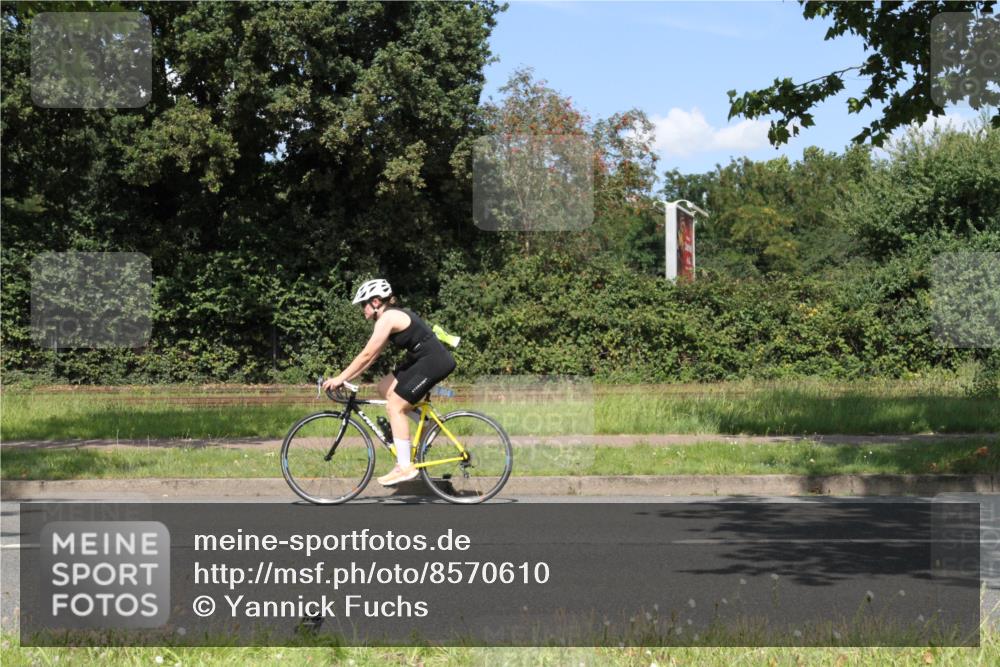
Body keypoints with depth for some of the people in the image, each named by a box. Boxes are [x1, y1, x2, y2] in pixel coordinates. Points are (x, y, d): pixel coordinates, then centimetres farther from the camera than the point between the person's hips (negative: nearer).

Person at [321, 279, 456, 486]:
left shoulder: (387, 318, -15)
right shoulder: (393, 315, 15)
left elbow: (367, 355, -17)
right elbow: (372, 356, 17)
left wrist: (340, 379, -11)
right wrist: (346, 377, 13)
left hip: (434, 361, -10)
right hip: (424, 359, 10)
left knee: (394, 406, -8)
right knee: (385, 388, 13)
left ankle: (405, 467, -7)